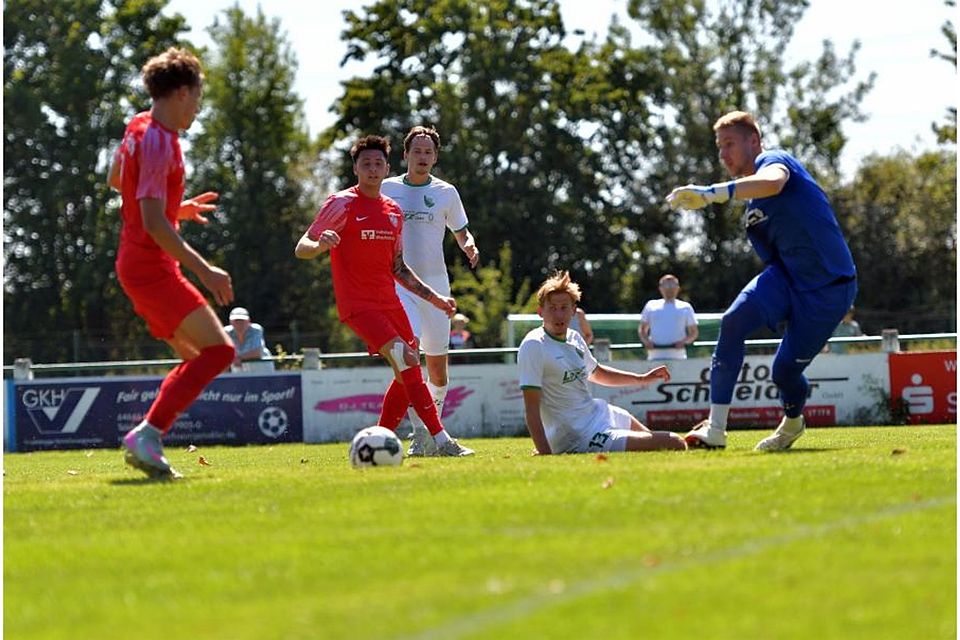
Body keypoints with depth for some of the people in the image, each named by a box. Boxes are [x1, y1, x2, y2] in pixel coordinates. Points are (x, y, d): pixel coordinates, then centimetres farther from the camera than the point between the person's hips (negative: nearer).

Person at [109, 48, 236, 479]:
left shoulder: (138, 127, 11)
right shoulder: (158, 142, -18)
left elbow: (116, 180, 29)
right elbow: (154, 224, -24)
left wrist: (178, 208, 30)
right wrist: (205, 272, -24)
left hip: (135, 263, 10)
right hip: (152, 268, -10)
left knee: (195, 357, 15)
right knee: (219, 350, -15)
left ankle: (147, 441, 6)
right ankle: (147, 435, -21)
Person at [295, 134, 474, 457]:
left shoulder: (394, 211, 15)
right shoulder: (342, 204, -5)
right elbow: (301, 248, -9)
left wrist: (434, 297, 19)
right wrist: (321, 244, -32)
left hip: (389, 302, 8)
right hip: (358, 305, -8)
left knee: (408, 373, 4)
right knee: (407, 361, -21)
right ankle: (441, 440, -21)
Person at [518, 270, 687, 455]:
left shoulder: (574, 338, 5)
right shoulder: (534, 346, -20)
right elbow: (531, 407, -24)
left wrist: (642, 379, 26)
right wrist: (545, 454, -32)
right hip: (582, 438, -9)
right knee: (676, 446, -13)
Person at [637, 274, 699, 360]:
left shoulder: (685, 307, 11)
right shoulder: (651, 305, 15)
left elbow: (694, 332, 12)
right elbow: (642, 329, 18)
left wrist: (684, 341, -9)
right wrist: (646, 341, -4)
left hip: (677, 356, -1)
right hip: (655, 355, 1)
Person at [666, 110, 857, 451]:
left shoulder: (773, 160, -11)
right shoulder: (751, 211, 17)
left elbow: (773, 183, -37)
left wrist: (711, 192, -47)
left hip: (829, 287, -7)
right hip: (786, 276, 7)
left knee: (785, 369, -8)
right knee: (734, 320, -21)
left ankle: (793, 421, 29)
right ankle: (715, 429, -23)